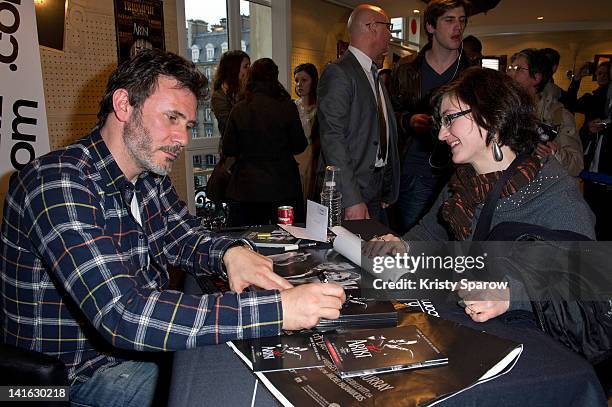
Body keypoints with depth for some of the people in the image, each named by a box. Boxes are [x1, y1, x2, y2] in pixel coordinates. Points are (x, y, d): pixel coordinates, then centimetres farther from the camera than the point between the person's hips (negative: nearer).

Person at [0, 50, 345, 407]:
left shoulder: (149, 173, 0)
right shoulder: (58, 183, -27)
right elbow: (122, 315, -37)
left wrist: (231, 252, -18)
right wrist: (276, 310, -41)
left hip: (148, 341, 8)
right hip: (85, 370, -7)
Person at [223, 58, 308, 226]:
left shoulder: (238, 109, -4)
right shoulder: (287, 107, -7)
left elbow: (228, 150, 2)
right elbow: (299, 146, -1)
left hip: (246, 189, 1)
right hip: (282, 187, -1)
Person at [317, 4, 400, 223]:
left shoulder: (374, 75, 19)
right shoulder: (338, 73, -11)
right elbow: (332, 139, -19)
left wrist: (388, 191, 14)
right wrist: (352, 200, -23)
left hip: (378, 188, 8)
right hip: (353, 191, -8)